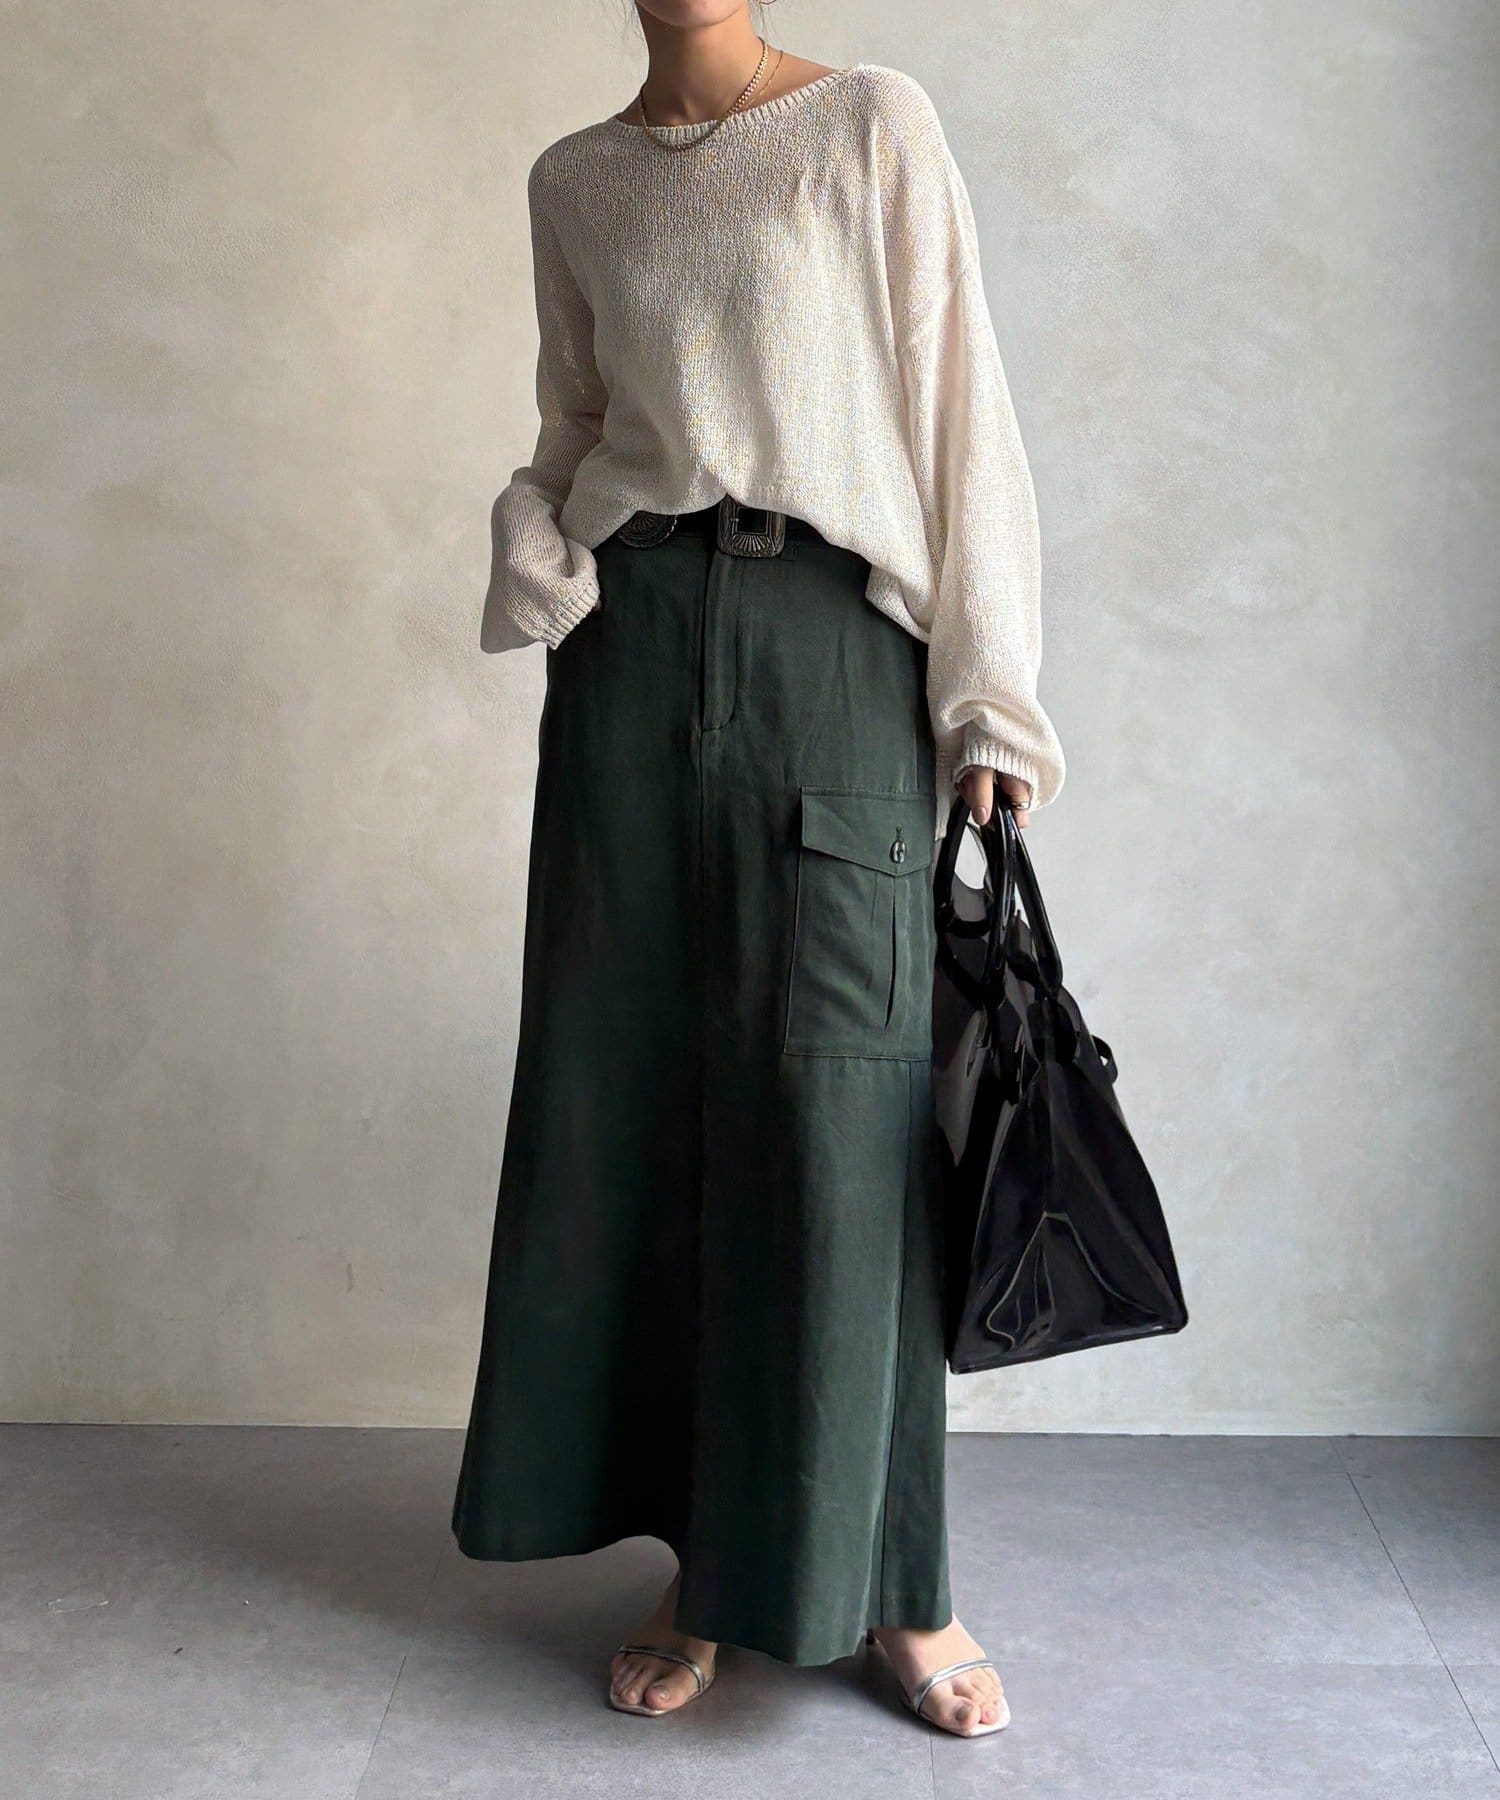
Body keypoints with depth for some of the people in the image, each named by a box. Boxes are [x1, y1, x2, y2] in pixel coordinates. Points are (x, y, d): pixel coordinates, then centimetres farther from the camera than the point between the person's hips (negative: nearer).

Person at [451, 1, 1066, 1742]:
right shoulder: (572, 182, 14)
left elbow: (958, 405, 0)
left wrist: (988, 696, -6)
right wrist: (540, 544, 0)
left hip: (832, 636, -3)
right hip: (632, 639, 4)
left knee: (839, 1100, -7)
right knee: (629, 1091, 1)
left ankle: (895, 1589, 6)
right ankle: (702, 1564, 14)